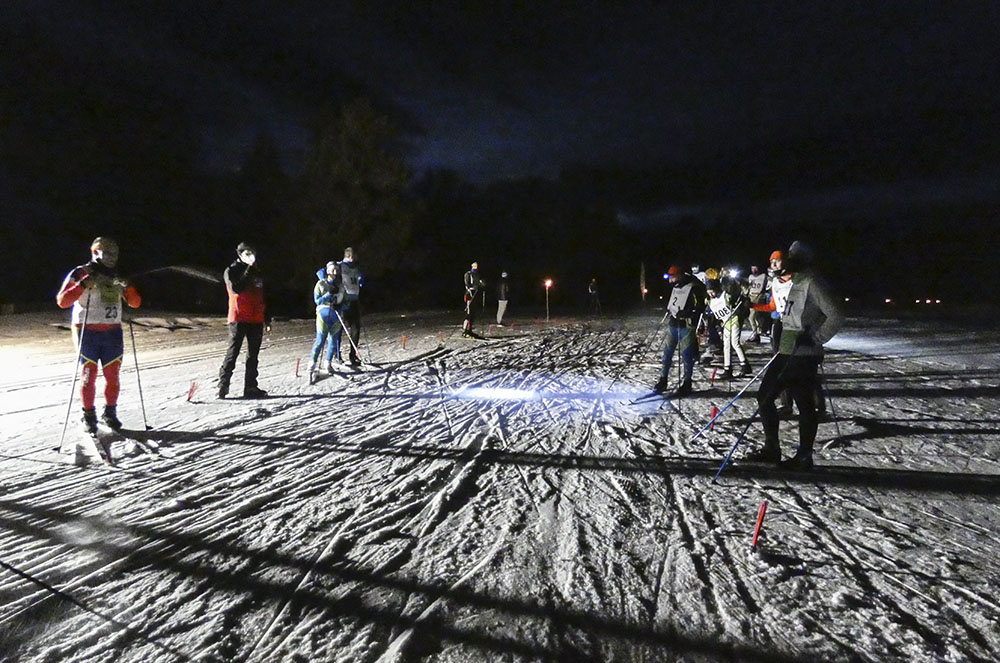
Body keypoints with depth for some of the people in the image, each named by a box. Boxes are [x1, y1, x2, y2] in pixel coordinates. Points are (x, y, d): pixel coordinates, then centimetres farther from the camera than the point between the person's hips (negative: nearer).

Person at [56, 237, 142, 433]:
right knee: (89, 375, 0)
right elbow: (62, 301, -10)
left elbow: (135, 303, 10)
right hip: (87, 332, -4)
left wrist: (128, 287, -8)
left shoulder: (116, 277, 12)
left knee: (112, 375, 4)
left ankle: (110, 412, 18)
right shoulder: (80, 273, -2)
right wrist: (83, 285, -22)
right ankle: (89, 416, 12)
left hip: (113, 332, 4)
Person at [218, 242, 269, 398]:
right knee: (233, 352, -8)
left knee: (253, 355, 7)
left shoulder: (256, 272, 18)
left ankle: (251, 387, 11)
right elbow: (235, 288, -20)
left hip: (256, 320, 6)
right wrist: (248, 270, -18)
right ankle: (223, 385, -3)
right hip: (238, 319, -6)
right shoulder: (231, 271, 0)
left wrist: (266, 318, 19)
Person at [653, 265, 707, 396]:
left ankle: (686, 384, 10)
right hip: (672, 324, 7)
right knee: (667, 353, 9)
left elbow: (700, 308, -16)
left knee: (686, 355, -1)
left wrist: (685, 313, -26)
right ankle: (663, 381, 19)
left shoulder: (694, 288, -12)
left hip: (686, 326, -7)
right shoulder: (674, 287, 12)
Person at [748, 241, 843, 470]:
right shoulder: (796, 284, 18)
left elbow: (835, 317, -18)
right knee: (764, 396, 10)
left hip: (803, 355, -10)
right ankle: (771, 448, 19)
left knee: (804, 404, -2)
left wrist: (815, 339, -18)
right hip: (786, 352, 10)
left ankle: (804, 457, 8)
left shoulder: (811, 284, -11)